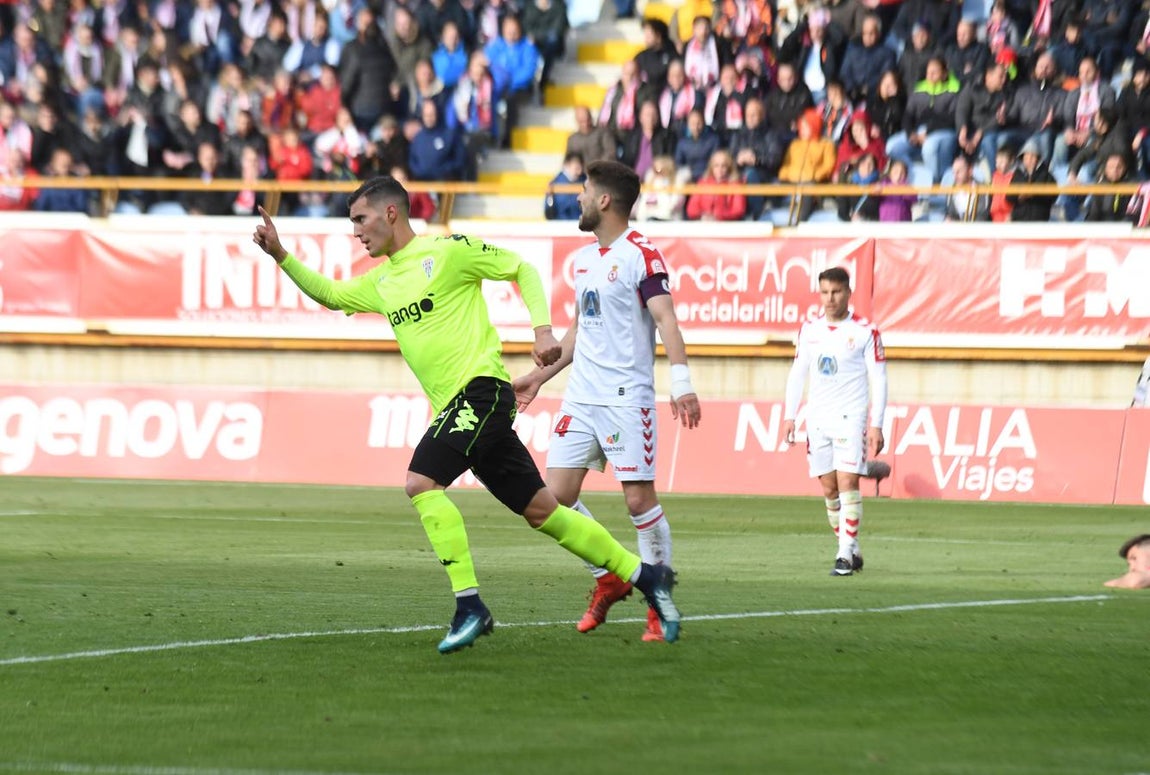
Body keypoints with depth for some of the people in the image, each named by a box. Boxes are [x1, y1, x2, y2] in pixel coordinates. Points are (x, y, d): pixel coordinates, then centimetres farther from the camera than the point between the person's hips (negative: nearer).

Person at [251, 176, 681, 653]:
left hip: (481, 385, -8)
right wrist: (280, 255, 15)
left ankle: (469, 606, -22)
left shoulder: (448, 251, -5)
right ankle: (644, 575, 17)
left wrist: (542, 329, -11)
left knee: (422, 482, -22)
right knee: (540, 510, 8)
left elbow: (523, 270, 0)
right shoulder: (381, 281, 18)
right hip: (456, 406, 8)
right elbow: (328, 294, 27)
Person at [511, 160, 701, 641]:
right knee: (557, 493, 1)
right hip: (581, 397, 8)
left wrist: (681, 385, -29)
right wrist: (540, 377, 30)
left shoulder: (641, 255, -8)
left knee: (638, 497, -9)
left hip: (626, 398, -8)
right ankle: (608, 581, 18)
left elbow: (665, 319, -18)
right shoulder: (583, 259, 16)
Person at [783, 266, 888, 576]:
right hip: (817, 420, 5)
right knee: (829, 489, 5)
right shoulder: (810, 329, 10)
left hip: (850, 419, -5)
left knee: (847, 483, -13)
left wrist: (876, 425, -9)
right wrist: (789, 416, 10)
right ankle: (851, 550, 15)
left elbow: (878, 380, -3)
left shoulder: (865, 331, -4)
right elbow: (797, 374, 17)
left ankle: (846, 554, -13)